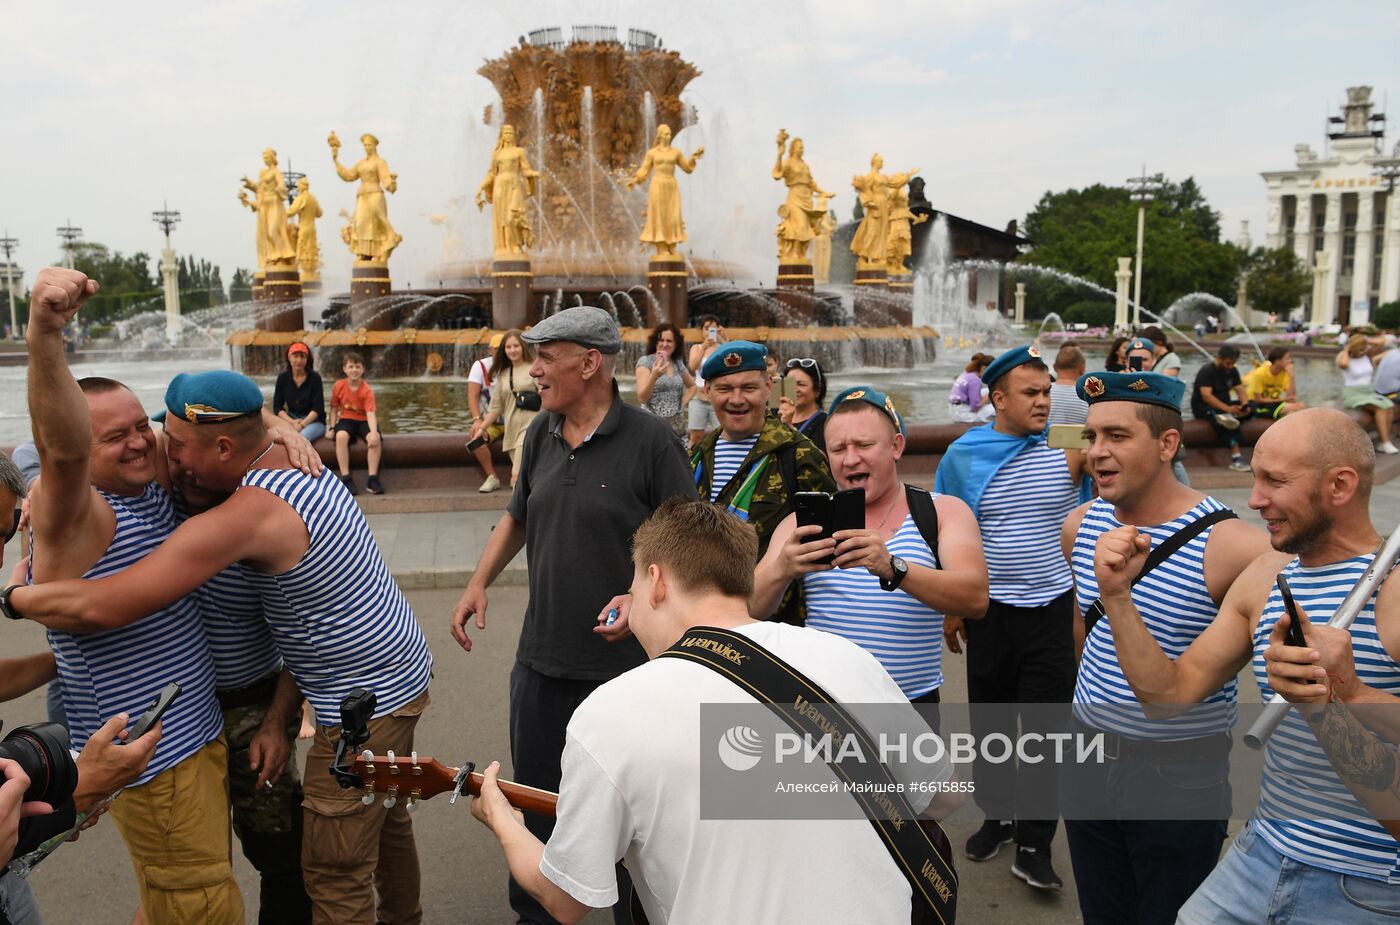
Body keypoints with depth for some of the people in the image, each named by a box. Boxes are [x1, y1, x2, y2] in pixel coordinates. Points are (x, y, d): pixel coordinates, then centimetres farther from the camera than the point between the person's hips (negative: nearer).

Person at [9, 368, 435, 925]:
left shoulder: (245, 517, -29)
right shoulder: (289, 457, -1)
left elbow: (101, 608, -31)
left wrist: (16, 596, -10)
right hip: (403, 670, 10)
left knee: (335, 878, 5)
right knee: (384, 820, 28)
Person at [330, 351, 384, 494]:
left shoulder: (367, 390, -12)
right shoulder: (338, 386, -3)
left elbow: (371, 413, -24)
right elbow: (334, 408, 9)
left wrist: (373, 432, -40)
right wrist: (332, 427, -3)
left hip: (363, 421, -1)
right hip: (346, 420, 1)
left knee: (375, 439, -32)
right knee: (341, 436, -34)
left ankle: (372, 478, -23)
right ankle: (346, 478, -29)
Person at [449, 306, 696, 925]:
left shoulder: (649, 439, -13)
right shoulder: (541, 433, 6)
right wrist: (479, 584, 7)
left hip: (623, 661, -5)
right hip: (541, 658, 6)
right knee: (534, 797, 18)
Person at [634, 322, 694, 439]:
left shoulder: (678, 364, 10)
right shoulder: (645, 361, -4)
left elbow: (692, 386, 27)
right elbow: (642, 397, -12)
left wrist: (683, 402, 9)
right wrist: (654, 375, -26)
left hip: (677, 427, 5)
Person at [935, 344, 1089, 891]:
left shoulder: (1068, 450, -5)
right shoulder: (964, 455, -3)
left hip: (1052, 611, -1)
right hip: (988, 613, 1)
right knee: (989, 721, 16)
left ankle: (1033, 844, 18)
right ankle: (997, 814, 37)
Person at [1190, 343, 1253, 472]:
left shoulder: (1232, 371, 10)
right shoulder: (1207, 371, -13)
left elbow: (1240, 390, 3)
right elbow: (1206, 396, -25)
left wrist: (1245, 405, -20)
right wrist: (1228, 408, -37)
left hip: (1225, 406, 8)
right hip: (1203, 408, -8)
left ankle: (1228, 417, -38)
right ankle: (1236, 458, -44)